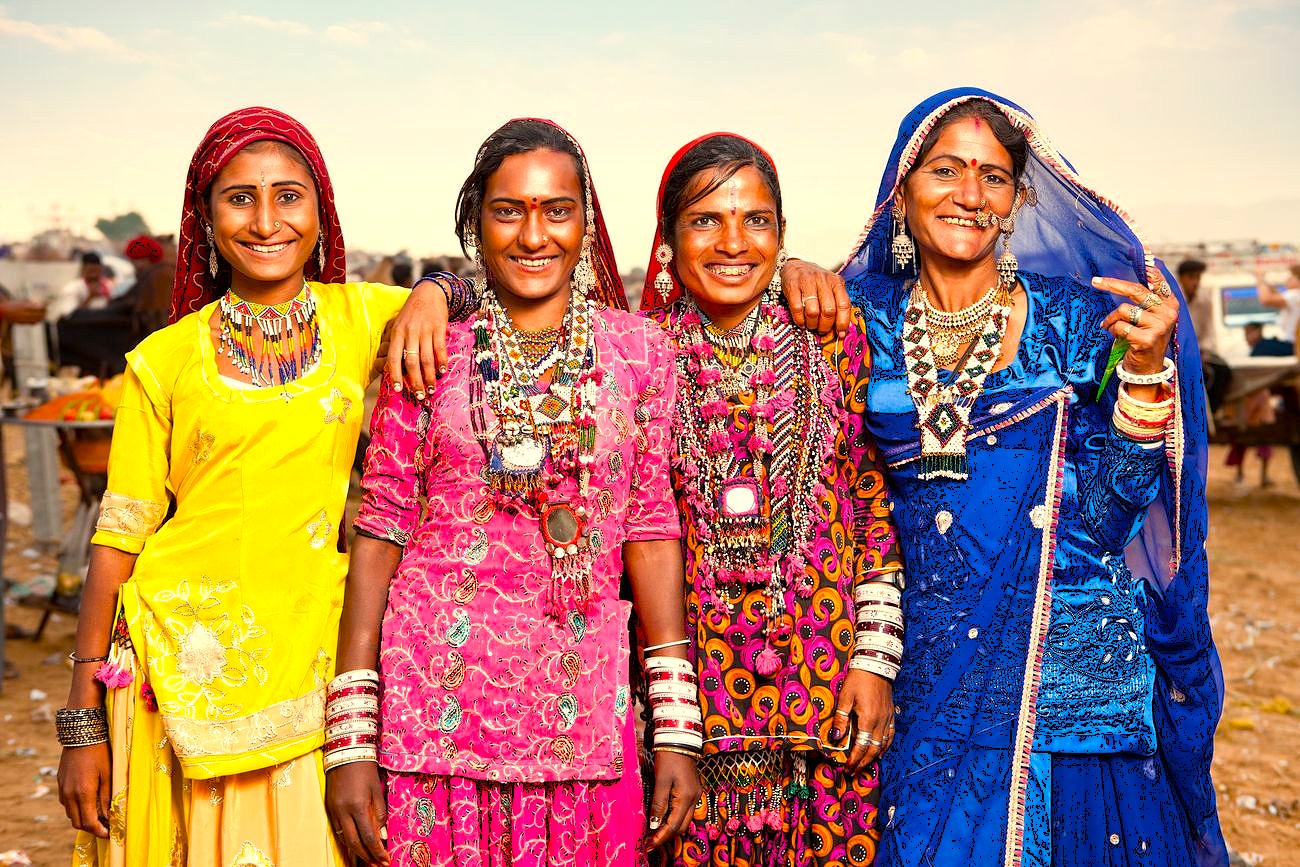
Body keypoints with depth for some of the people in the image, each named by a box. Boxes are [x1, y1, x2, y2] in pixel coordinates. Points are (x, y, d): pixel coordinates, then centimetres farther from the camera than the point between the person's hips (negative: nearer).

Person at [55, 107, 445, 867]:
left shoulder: (361, 318, 5)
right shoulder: (165, 360, 1)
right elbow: (120, 535, 2)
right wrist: (82, 724, 0)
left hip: (309, 657, 1)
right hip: (186, 663, -1)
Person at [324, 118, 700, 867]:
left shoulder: (638, 350, 4)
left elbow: (651, 528, 5)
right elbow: (381, 531, 1)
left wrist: (678, 728, 1)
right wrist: (350, 741, -3)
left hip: (582, 710, 1)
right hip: (437, 704, 0)